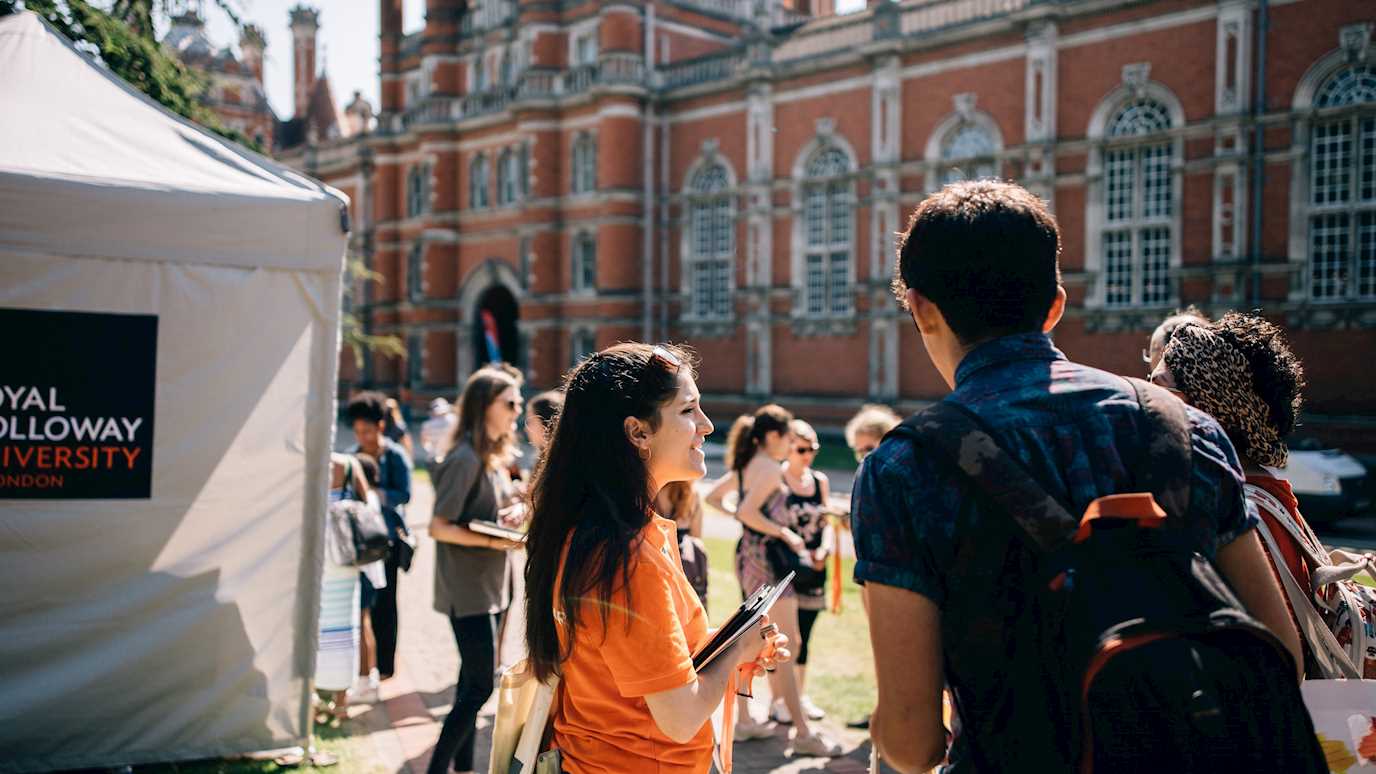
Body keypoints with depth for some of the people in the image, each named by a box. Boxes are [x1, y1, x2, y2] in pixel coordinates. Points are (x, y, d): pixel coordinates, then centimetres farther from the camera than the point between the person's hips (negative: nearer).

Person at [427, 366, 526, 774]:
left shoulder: (494, 456, 10)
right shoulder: (465, 459, -18)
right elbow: (439, 527, -19)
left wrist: (515, 511, -2)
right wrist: (494, 541, -24)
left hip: (492, 587, 9)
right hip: (469, 590, -9)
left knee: (474, 682, 15)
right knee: (480, 687, -5)